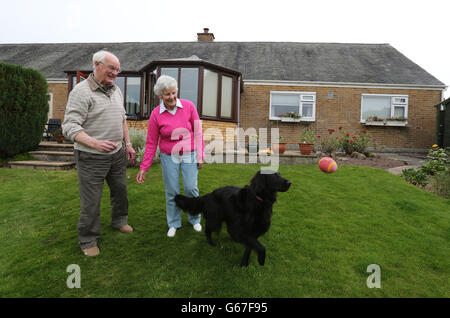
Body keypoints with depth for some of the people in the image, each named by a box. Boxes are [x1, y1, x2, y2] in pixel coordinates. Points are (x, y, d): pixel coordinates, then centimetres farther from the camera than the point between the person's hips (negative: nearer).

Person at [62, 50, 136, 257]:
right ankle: (88, 240, 22)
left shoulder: (116, 91, 9)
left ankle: (119, 220, 43)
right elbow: (70, 126, -22)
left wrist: (128, 144, 12)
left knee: (120, 190, 19)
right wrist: (95, 143, -36)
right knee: (91, 201, 3)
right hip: (91, 157, -7)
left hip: (117, 154, 7)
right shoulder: (81, 91, -15)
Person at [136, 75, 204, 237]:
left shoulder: (189, 106, -10)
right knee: (171, 192, 6)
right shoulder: (156, 114, -9)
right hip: (169, 157, 1)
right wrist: (144, 168, -3)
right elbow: (151, 143, -2)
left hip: (189, 155, 0)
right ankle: (173, 224, 26)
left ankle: (195, 219, 25)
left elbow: (198, 132, -2)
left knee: (191, 188, 1)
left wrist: (200, 155, -3)